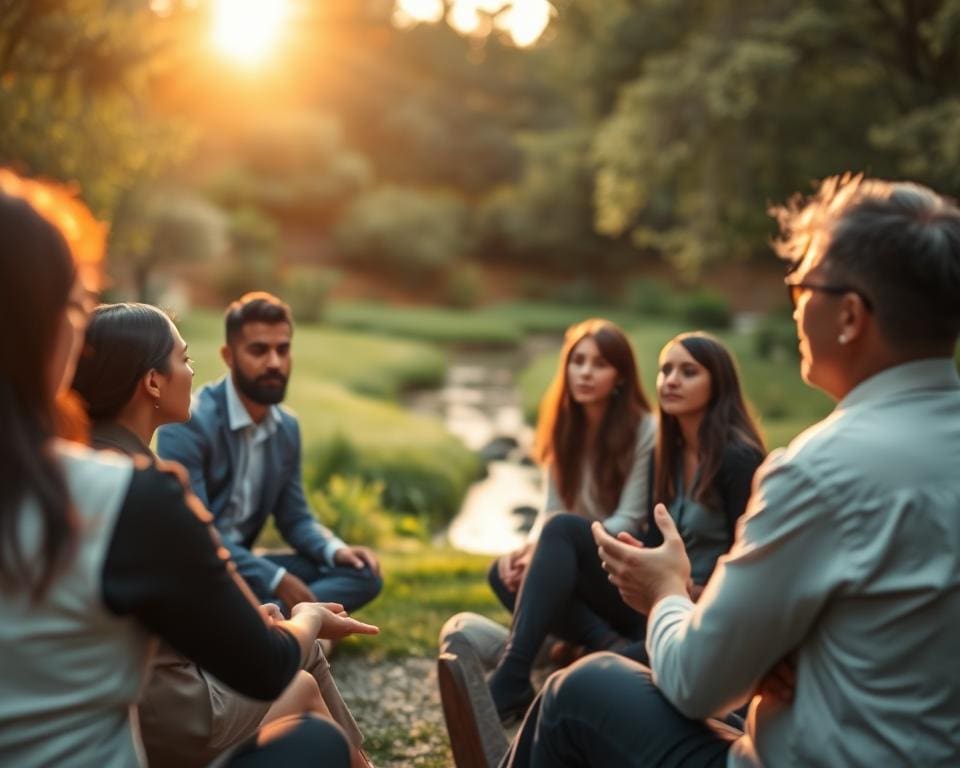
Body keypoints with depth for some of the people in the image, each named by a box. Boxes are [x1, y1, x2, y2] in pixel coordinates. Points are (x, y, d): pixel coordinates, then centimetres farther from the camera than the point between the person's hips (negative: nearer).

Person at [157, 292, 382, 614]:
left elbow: (294, 518, 15)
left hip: (242, 568, 9)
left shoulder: (287, 428, 7)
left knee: (362, 574, -9)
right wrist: (275, 579, -24)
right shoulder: (188, 424, -17)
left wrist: (335, 550, -7)